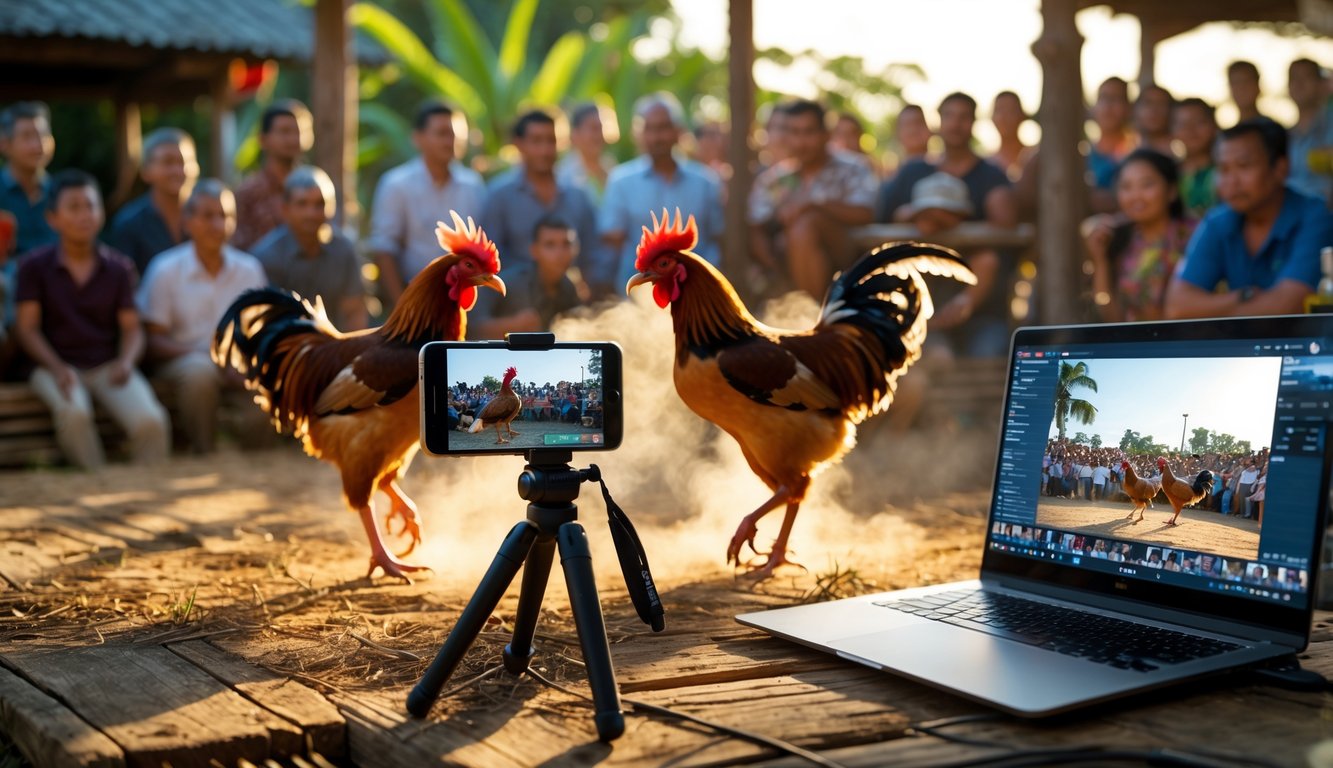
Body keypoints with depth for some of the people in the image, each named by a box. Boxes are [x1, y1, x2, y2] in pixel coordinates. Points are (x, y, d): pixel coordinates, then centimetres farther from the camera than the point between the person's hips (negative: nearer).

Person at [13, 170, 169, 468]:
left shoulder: (119, 268, 9)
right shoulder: (35, 266, 4)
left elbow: (132, 327, 6)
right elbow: (27, 327, 0)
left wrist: (126, 361, -16)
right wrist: (57, 368, -17)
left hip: (108, 365, 1)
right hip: (57, 366, -1)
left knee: (151, 421, -27)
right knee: (74, 413, -36)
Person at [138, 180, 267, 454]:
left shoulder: (250, 269, 6)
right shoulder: (165, 269, -3)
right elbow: (153, 343, -5)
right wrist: (210, 358, -20)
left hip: (237, 366, 3)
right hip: (180, 362, -3)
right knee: (200, 370, -37)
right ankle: (204, 453, -18)